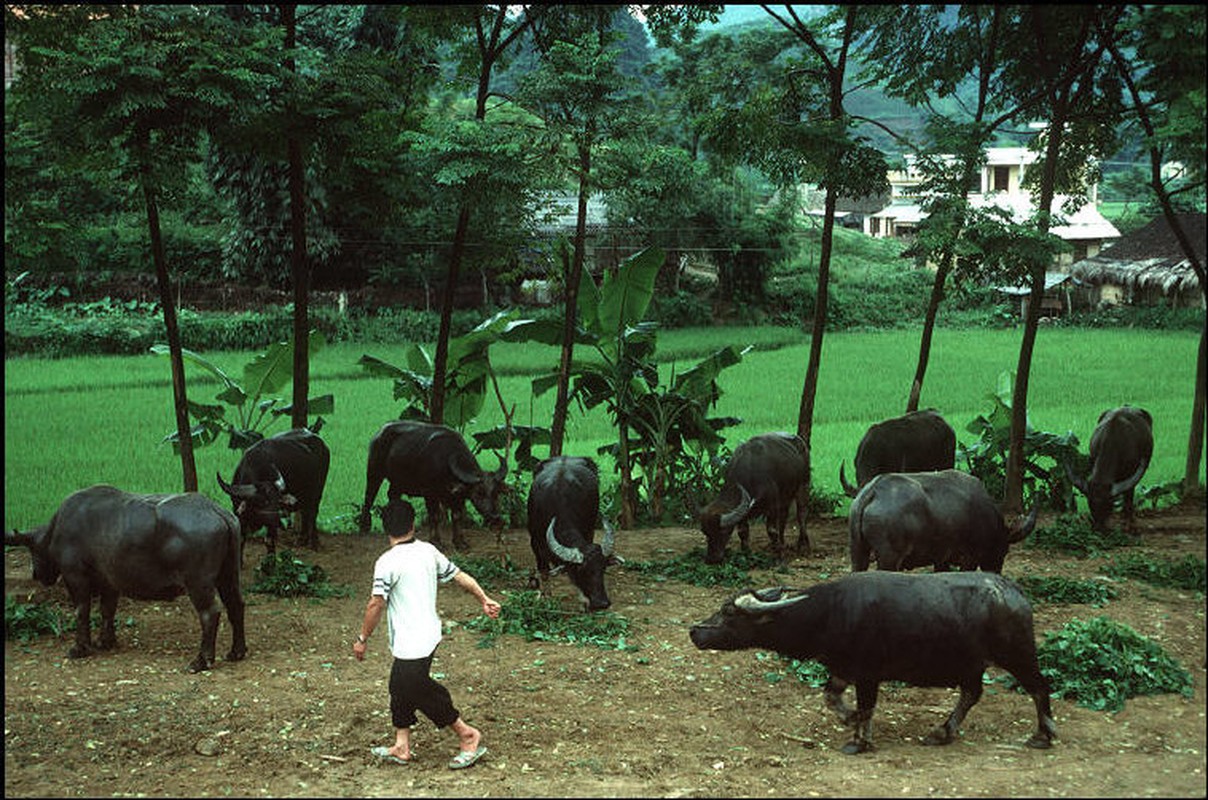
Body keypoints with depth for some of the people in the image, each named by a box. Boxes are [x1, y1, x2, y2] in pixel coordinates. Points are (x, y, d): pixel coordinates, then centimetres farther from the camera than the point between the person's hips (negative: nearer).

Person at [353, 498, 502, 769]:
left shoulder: (388, 562, -16)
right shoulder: (428, 551, 4)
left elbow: (376, 604, -16)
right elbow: (460, 575, 9)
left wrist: (362, 639, -6)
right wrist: (484, 600, 19)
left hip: (411, 643, -8)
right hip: (429, 633, 8)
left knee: (421, 692, 0)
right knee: (400, 687, 16)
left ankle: (468, 736, 6)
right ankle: (401, 747, 21)